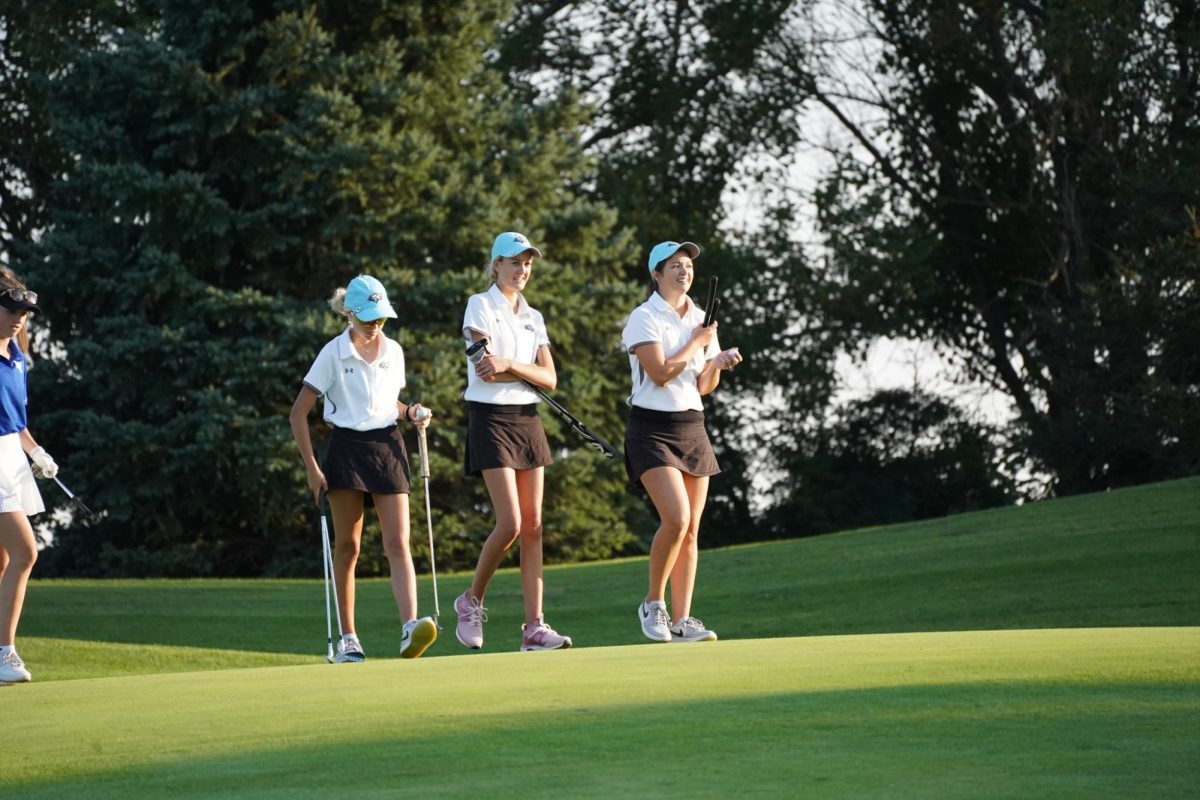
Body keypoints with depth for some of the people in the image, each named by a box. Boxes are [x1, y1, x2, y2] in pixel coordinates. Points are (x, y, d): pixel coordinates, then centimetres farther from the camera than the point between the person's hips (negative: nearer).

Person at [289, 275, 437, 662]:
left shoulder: (394, 351, 8)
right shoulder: (333, 354, -5)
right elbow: (298, 414, -4)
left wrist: (412, 412, 3)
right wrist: (311, 468, -9)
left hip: (387, 445, 3)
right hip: (347, 446, -3)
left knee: (398, 543, -11)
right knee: (347, 546, 2)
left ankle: (410, 628, -25)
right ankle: (347, 637, 9)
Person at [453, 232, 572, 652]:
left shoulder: (533, 317, 14)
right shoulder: (480, 305, -2)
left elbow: (549, 378, 2)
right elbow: (486, 370, -13)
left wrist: (508, 365, -13)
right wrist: (527, 372, -7)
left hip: (527, 420, 6)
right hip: (491, 418, -6)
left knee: (533, 526, 0)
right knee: (510, 522, -14)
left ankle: (534, 626, -2)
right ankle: (471, 601, 8)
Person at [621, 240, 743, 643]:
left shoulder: (701, 320, 12)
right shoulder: (644, 318, -7)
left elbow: (703, 386, 14)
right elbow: (660, 373, -18)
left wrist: (719, 363, -5)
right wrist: (696, 343, -7)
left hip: (692, 427, 7)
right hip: (653, 429, -6)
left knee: (691, 529, 2)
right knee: (676, 518, -21)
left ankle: (681, 621, 5)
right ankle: (653, 604, -3)